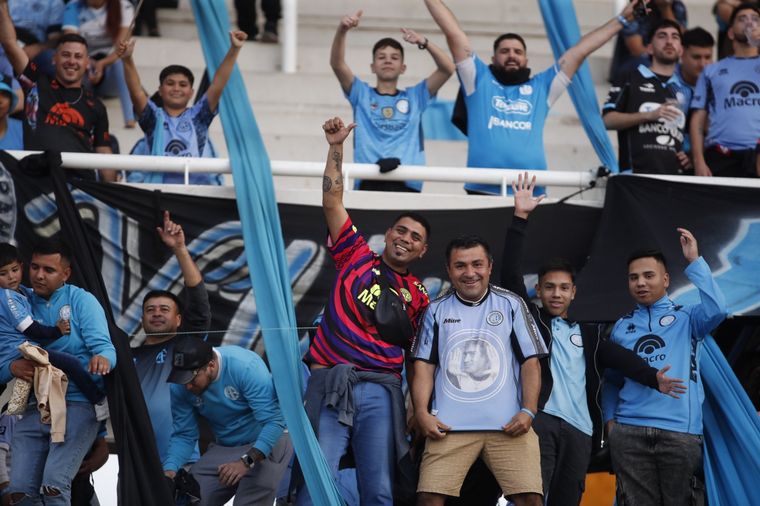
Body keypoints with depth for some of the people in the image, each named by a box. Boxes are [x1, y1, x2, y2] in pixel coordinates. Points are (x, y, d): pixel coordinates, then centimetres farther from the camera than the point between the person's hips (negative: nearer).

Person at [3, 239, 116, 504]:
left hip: (78, 404, -4)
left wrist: (103, 359, -36)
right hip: (33, 407, 4)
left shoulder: (81, 300, 0)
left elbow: (103, 346, -11)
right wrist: (14, 368, -16)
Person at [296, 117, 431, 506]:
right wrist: (336, 148, 3)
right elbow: (332, 201, 9)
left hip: (380, 391, 2)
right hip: (330, 383, -2)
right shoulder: (355, 258, 13)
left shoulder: (418, 296, 15)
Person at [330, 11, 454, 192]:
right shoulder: (362, 94, 16)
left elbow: (447, 69, 9)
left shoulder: (414, 97, 19)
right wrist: (342, 30, -15)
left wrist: (424, 43, -7)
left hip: (407, 184, 1)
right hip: (369, 183, -1)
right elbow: (337, 64, 2)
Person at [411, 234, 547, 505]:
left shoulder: (511, 305, 10)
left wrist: (528, 411, -5)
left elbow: (530, 362, 7)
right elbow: (424, 366, 11)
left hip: (508, 424, -1)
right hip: (450, 425, 1)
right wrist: (422, 413, -4)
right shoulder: (436, 310, 13)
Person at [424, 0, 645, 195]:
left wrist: (621, 19, 27)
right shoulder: (479, 80, 15)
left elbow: (579, 51, 23)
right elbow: (453, 33, 15)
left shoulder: (541, 87, 21)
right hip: (484, 192, -2)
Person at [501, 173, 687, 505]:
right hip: (540, 419, -4)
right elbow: (510, 275, 2)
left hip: (580, 430, 4)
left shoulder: (589, 333, 21)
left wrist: (653, 378, -16)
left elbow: (619, 357, 5)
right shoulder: (530, 319, 13)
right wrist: (520, 218, -5)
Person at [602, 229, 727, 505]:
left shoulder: (686, 317, 8)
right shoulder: (622, 326, 17)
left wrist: (695, 262, -11)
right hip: (629, 432, 3)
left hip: (680, 432, -3)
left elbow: (717, 310, -15)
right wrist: (610, 419, 7)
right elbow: (611, 380, 21)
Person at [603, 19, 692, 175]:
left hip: (675, 174, 4)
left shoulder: (685, 90, 21)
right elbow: (608, 120, -1)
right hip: (637, 173, -4)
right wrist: (649, 115, -12)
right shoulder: (631, 79, 9)